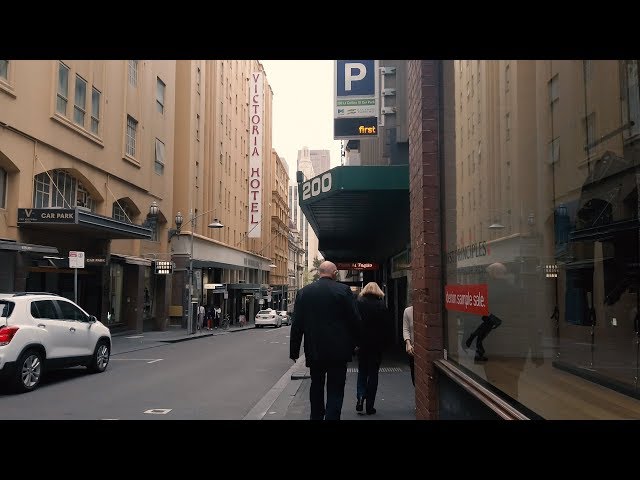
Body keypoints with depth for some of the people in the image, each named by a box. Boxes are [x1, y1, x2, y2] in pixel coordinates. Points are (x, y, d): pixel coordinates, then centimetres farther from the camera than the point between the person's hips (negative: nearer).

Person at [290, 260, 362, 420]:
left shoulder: (303, 292, 0)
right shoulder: (343, 290, -8)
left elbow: (297, 324, 1)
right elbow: (355, 319, -7)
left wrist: (294, 350, 7)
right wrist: (356, 342, 7)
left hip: (314, 350, 3)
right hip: (338, 350, -3)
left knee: (316, 386, 21)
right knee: (335, 390, 3)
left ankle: (316, 416, 33)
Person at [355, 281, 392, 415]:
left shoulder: (358, 303, -4)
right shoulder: (382, 306, -4)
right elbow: (387, 327, -3)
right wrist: (386, 343, 6)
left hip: (362, 343, 0)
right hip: (377, 344, 0)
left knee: (362, 372, 16)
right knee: (373, 374, 7)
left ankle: (360, 397, -5)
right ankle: (370, 406, 8)